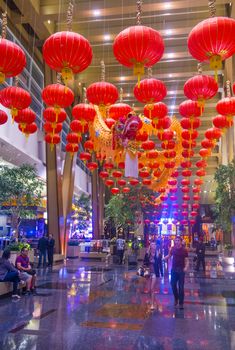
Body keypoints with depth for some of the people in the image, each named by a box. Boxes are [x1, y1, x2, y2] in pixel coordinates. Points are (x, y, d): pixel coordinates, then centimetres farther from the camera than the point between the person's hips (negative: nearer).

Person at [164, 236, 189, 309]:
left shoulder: (184, 250, -8)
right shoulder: (173, 249, 1)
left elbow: (186, 260, -7)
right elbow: (169, 256, 15)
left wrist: (186, 267, -24)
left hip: (181, 270, -3)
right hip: (174, 269, 3)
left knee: (181, 287, 1)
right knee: (173, 285, 7)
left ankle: (181, 303, 10)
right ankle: (176, 298, 30)